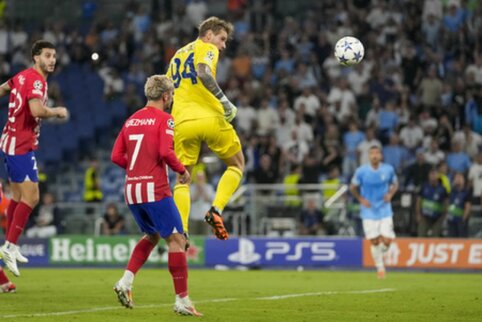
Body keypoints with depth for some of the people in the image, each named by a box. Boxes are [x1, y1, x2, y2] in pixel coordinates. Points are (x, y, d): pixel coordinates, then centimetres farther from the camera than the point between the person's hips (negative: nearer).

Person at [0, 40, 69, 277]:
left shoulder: (23, 76, 12)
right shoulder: (35, 80, -17)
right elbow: (37, 110, -29)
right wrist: (58, 111, -13)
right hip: (21, 145, -10)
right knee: (31, 197, -12)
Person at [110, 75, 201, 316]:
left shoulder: (131, 120, 13)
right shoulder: (164, 119, -6)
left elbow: (116, 156, 10)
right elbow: (166, 153, -19)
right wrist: (182, 171, -3)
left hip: (132, 188, 7)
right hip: (155, 189, -7)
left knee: (151, 236, 25)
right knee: (176, 240, -1)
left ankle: (126, 281, 9)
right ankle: (182, 300, -4)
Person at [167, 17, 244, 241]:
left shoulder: (178, 55, 25)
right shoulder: (207, 48, 4)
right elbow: (203, 72, -17)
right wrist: (224, 101, -17)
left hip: (183, 122, 5)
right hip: (210, 119, -5)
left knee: (182, 179, 11)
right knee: (237, 164, 13)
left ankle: (181, 231, -7)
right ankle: (216, 210, -7)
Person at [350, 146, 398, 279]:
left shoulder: (388, 170, -3)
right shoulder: (361, 171, -7)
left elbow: (395, 184, 14)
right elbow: (353, 187, 7)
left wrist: (390, 194, -5)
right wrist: (361, 199, -7)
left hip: (385, 210, 1)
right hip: (369, 212, -1)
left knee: (387, 240, -8)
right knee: (374, 241, -5)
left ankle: (380, 254, 27)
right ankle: (380, 267, 15)